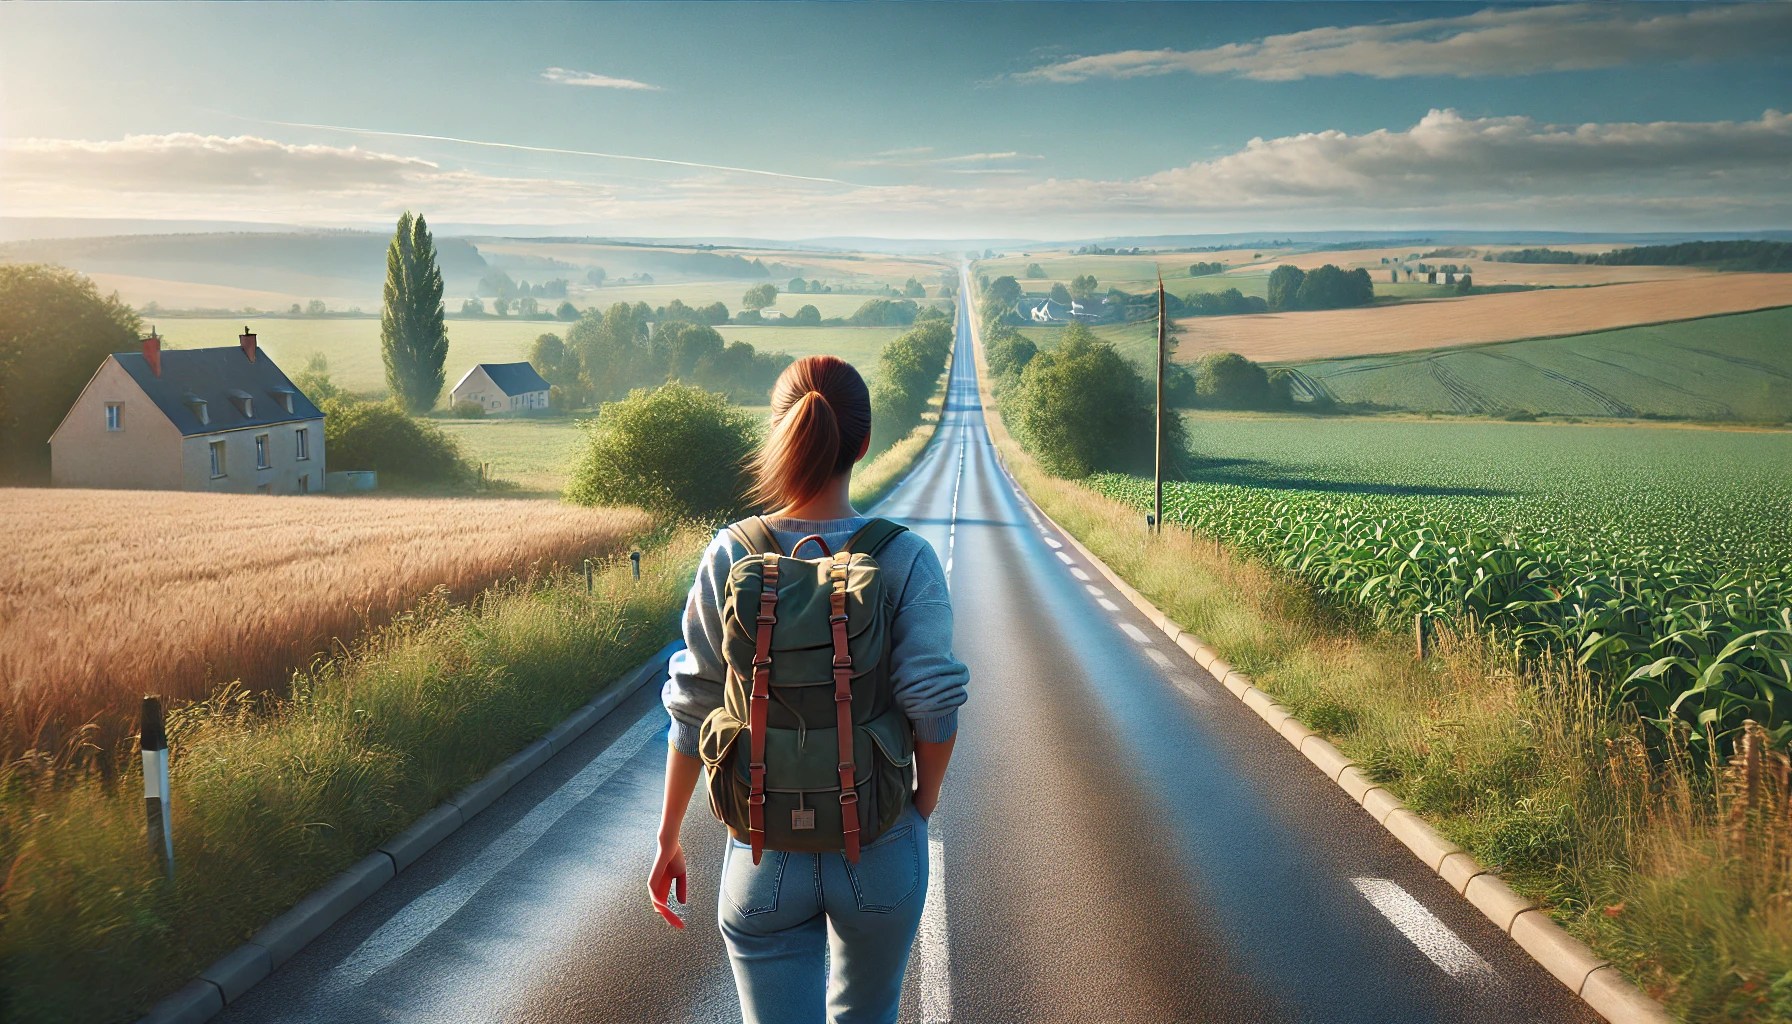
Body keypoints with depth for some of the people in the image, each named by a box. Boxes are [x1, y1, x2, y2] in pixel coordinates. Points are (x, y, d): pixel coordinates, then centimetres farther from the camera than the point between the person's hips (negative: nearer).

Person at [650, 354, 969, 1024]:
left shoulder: (730, 556, -8)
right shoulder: (906, 558, -11)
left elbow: (694, 707, -4)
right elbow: (934, 699, -16)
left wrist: (668, 837, 6)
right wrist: (925, 802, 3)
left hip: (764, 858, 0)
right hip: (879, 854, 0)